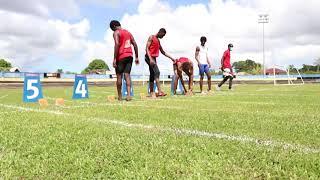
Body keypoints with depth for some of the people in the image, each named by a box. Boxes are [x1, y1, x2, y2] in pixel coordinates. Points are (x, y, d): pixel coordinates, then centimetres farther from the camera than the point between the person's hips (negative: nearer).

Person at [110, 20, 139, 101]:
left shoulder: (116, 33, -1)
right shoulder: (128, 32, 19)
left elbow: (117, 44, -16)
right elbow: (135, 44, 14)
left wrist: (114, 58, -17)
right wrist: (137, 57, 16)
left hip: (121, 56, -5)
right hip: (130, 56, 6)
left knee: (119, 75, 4)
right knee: (127, 75, 1)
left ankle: (120, 96, 9)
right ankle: (128, 95, -12)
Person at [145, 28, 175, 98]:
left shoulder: (158, 41, 22)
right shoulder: (151, 37, -3)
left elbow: (163, 52, 26)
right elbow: (147, 48, -13)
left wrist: (171, 58, 21)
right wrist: (150, 59, -25)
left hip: (153, 58, 9)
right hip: (149, 57, -9)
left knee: (152, 75, 7)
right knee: (157, 72, -22)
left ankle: (152, 93, 9)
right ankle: (160, 91, -30)